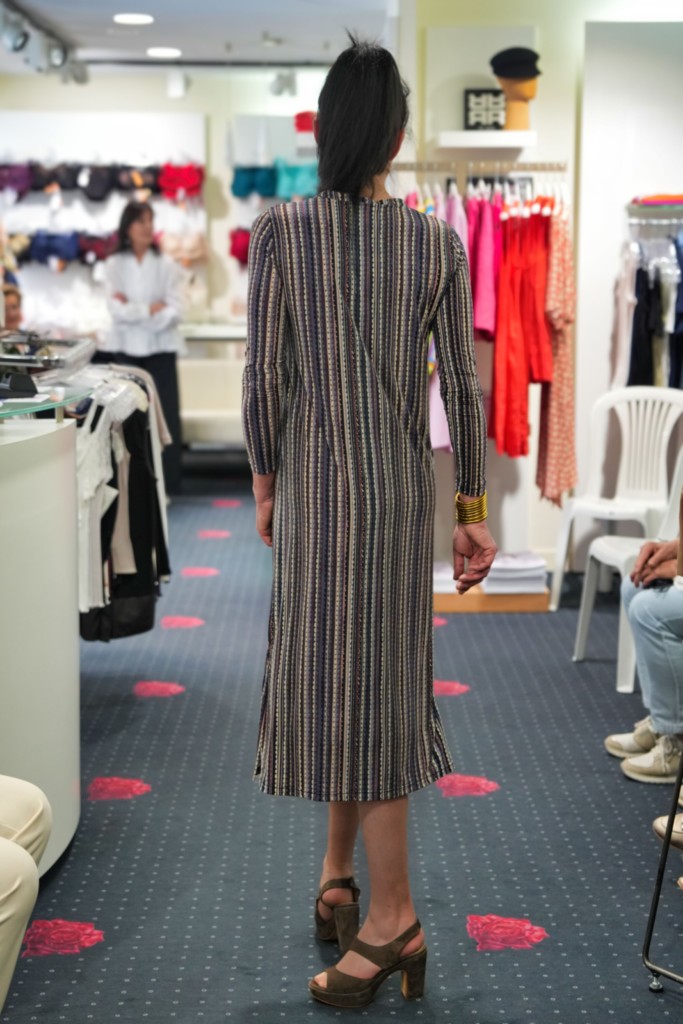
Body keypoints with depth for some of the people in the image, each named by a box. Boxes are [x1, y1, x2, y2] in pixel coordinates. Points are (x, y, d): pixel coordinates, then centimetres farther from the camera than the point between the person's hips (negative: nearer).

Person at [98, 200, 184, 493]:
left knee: (163, 417, -2)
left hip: (159, 350, 0)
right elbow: (116, 309, -6)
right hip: (125, 349, 1)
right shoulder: (114, 265, 4)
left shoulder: (166, 265, 1)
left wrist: (133, 311, -10)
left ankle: (162, 486, 3)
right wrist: (150, 310, -11)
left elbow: (175, 312, -6)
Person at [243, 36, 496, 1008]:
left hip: (315, 483, -3)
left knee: (340, 677, 4)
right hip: (404, 487, 3)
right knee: (379, 678, 14)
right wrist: (473, 511, 8)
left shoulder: (280, 230, -9)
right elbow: (464, 388, -1)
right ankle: (341, 876, 29)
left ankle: (392, 917, 9)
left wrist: (265, 481, 6)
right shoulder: (437, 241, -2)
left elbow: (265, 375, -9)